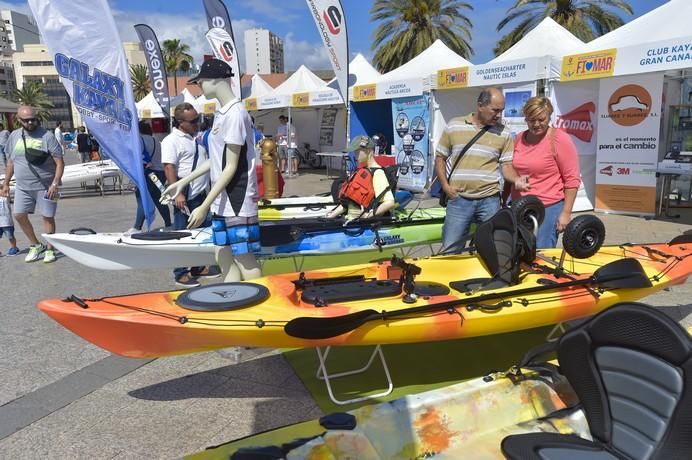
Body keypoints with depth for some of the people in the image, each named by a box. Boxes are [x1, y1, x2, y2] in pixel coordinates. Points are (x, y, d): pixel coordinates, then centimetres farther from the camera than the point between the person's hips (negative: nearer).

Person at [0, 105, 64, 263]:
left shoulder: (47, 136, -10)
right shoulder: (14, 136, 6)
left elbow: (60, 162, -12)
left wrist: (55, 184, -21)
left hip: (45, 186, -5)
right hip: (22, 186, 5)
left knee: (48, 217, 2)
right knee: (19, 215, 4)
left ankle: (49, 249, 16)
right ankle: (36, 245, 21)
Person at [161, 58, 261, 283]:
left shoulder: (235, 113, -15)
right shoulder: (221, 113, 13)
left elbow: (231, 167, -17)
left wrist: (204, 206, -16)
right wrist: (182, 182, 23)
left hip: (237, 202, -9)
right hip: (222, 202, 9)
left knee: (244, 260, -3)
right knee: (223, 258, 13)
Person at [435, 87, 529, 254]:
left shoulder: (503, 133, 4)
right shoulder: (454, 126, 2)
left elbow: (506, 165, 4)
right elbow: (440, 158, 9)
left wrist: (516, 180, -18)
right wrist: (445, 185, -3)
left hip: (490, 200, 1)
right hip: (459, 199, -1)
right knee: (450, 250, 3)